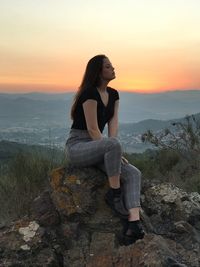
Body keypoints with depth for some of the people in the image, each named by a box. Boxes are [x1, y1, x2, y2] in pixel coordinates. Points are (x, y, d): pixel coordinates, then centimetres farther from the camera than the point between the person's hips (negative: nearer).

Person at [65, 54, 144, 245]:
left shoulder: (113, 94, 10)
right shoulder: (89, 93, -16)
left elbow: (113, 124, 2)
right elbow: (92, 129, -19)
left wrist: (113, 152, -12)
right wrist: (113, 150, -17)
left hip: (95, 147, 8)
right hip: (77, 147, -8)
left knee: (133, 174, -14)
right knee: (114, 145, -38)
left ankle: (133, 224, -26)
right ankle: (114, 194, -19)